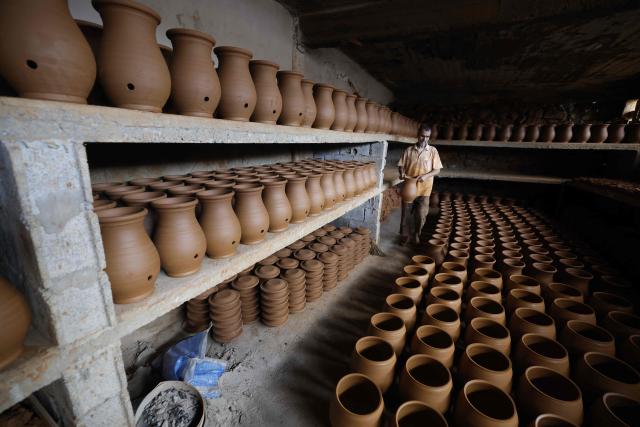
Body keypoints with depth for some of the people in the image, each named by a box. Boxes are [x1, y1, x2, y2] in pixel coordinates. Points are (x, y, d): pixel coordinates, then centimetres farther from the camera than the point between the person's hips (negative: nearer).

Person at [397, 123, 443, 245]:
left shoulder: (433, 151, 0)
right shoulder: (409, 150, 2)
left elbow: (437, 170, -1)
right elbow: (401, 165, 6)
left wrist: (426, 176, -19)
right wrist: (402, 173, -17)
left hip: (424, 189, -1)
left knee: (421, 215, 3)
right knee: (406, 213, 8)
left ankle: (416, 235, 27)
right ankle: (404, 235, 24)